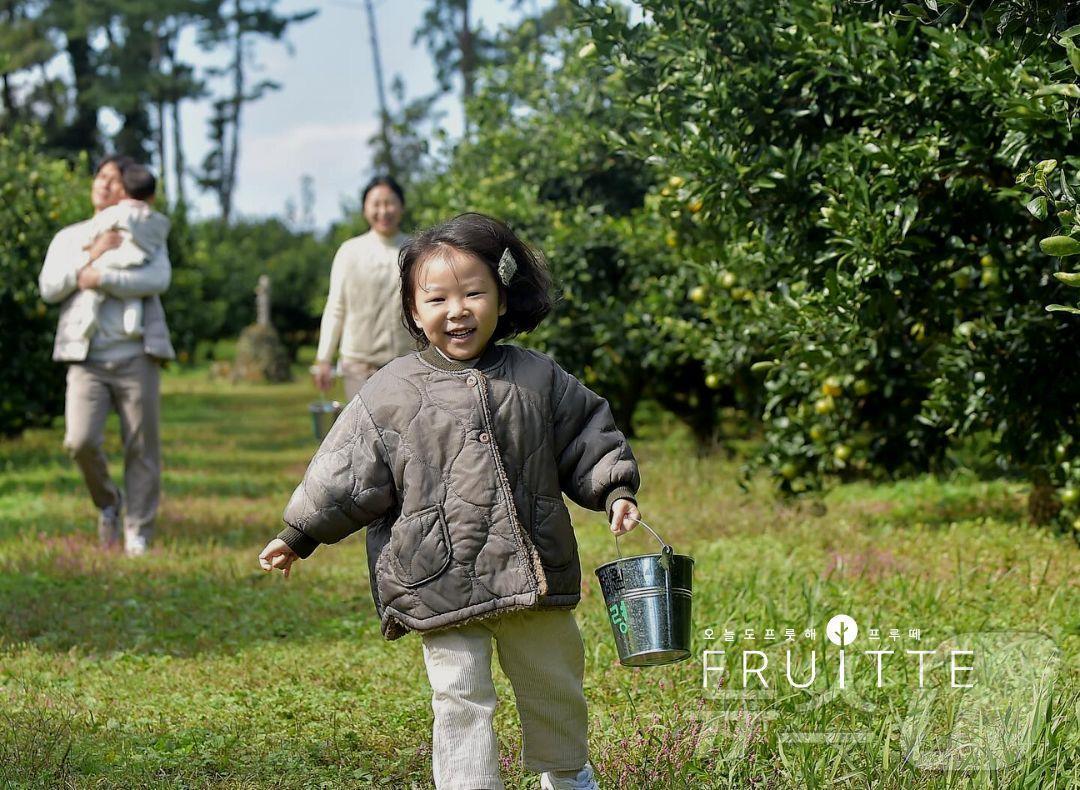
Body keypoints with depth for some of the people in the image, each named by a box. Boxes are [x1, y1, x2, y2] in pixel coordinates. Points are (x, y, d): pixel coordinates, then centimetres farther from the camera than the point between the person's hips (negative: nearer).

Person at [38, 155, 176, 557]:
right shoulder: (68, 238, 17)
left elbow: (158, 279, -8)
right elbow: (49, 288, 2)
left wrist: (100, 278, -15)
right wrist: (92, 255, -8)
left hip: (136, 356, -1)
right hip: (87, 358, 1)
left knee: (141, 448, -3)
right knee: (81, 441, -16)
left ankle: (138, 533, 7)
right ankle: (107, 503, 12)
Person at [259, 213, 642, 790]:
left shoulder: (538, 379, 3)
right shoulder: (391, 394, -3)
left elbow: (587, 438, 12)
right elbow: (347, 474, 2)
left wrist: (615, 492, 0)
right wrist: (298, 536, 4)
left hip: (535, 571, 3)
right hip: (443, 584, -3)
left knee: (554, 687, 19)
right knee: (460, 699, -5)